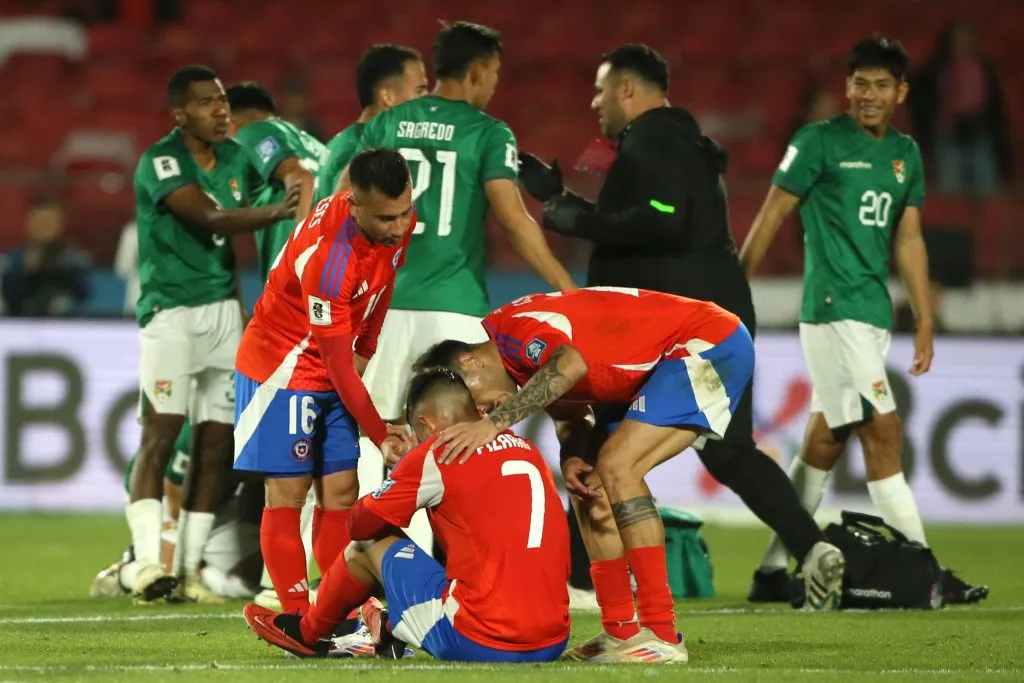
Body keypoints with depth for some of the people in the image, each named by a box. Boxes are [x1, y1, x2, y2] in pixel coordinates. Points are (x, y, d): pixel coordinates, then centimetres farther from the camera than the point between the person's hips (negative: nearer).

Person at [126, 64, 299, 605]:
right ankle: (148, 565, -17)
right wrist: (277, 211, -33)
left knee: (216, 441, 4)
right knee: (159, 434, -13)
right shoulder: (160, 163, -13)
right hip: (172, 310, -7)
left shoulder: (235, 159, 10)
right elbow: (212, 220, -24)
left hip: (225, 307, 7)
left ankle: (190, 570, 8)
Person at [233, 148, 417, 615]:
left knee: (340, 492, 3)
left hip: (338, 366, 7)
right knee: (288, 493, -7)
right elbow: (337, 364, -26)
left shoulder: (400, 225, -12)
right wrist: (380, 435, -20)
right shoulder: (328, 256, -34)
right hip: (282, 367, -7)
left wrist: (363, 354, 8)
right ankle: (297, 622, -7)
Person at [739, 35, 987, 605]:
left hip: (875, 312, 7)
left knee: (827, 439, 9)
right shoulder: (819, 142, -5)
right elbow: (771, 216, -3)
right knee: (883, 431, -12)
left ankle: (774, 570, 15)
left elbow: (909, 241, 16)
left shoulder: (907, 154, 14)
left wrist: (925, 323, 12)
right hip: (832, 307, -7)